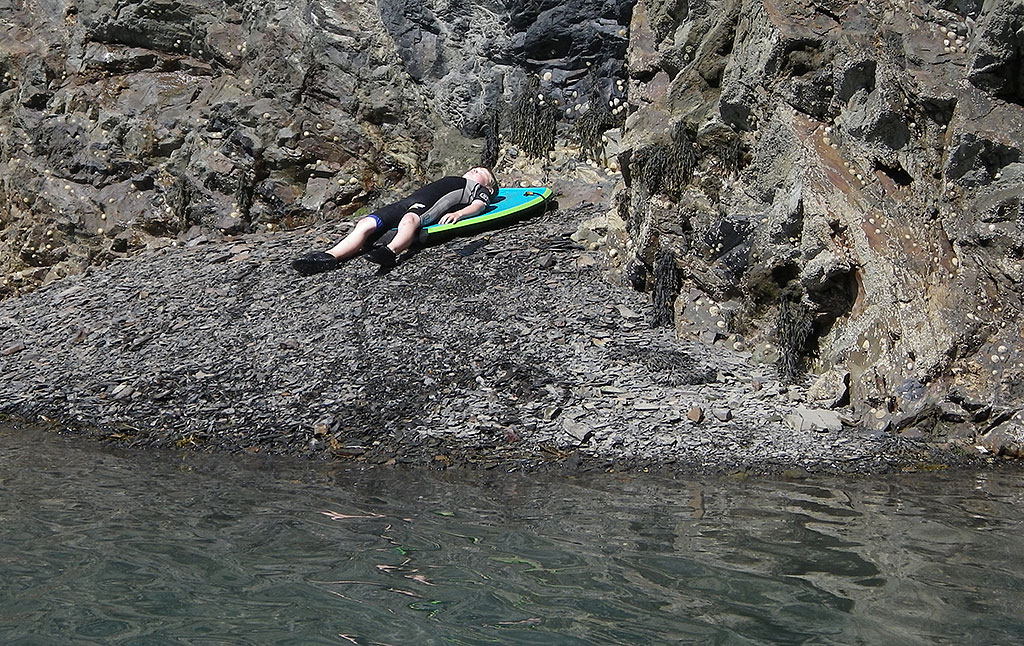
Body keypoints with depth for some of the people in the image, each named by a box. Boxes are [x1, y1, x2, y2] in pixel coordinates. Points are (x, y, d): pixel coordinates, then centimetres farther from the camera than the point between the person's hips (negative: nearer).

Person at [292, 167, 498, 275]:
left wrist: (458, 214, -14)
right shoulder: (448, 180, 47)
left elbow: (479, 206, 6)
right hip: (406, 203, 6)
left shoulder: (480, 190, 27)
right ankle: (330, 256, -40)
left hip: (427, 208, -6)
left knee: (409, 219, -42)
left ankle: (391, 251, -69)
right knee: (366, 224, -21)